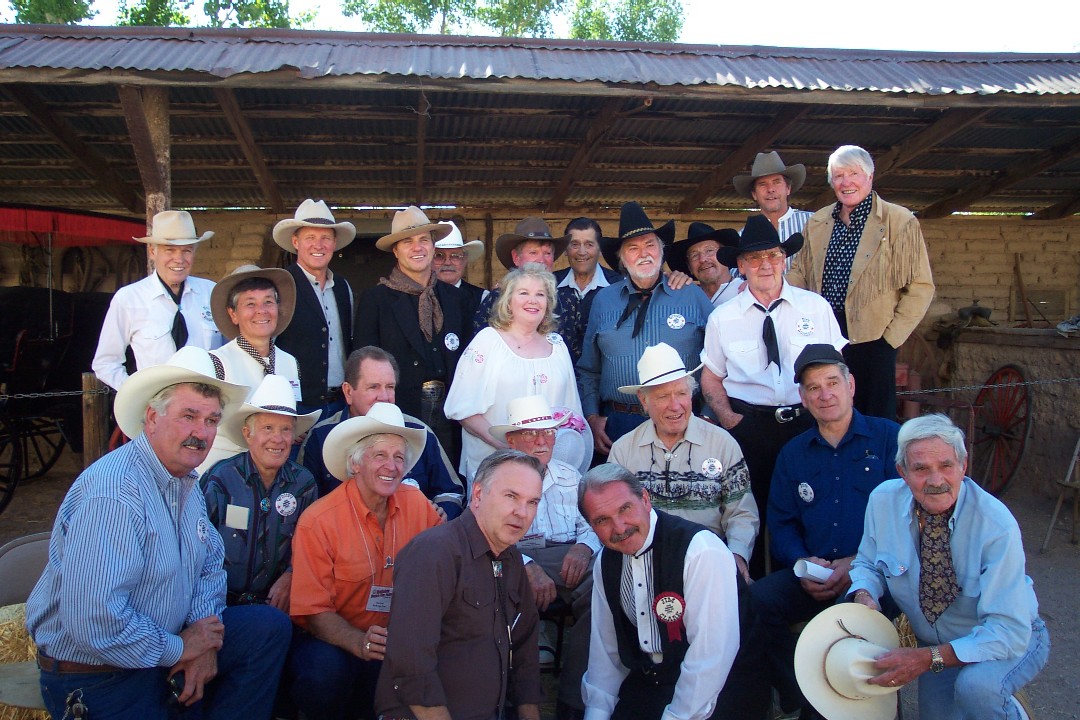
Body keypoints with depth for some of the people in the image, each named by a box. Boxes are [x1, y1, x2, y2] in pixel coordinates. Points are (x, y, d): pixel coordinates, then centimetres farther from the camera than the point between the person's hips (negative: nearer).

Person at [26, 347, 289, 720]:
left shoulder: (186, 482, 4)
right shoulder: (114, 493, -27)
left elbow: (211, 563, 11)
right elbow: (92, 620, -33)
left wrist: (205, 643, -5)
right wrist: (178, 648, -18)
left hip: (166, 643, 8)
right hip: (96, 679, -8)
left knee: (270, 627, 0)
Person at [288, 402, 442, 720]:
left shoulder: (416, 503, -2)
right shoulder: (318, 521, -13)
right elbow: (314, 610, -12)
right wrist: (360, 643, -30)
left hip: (395, 638, 4)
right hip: (328, 638, -4)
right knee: (326, 671, -34)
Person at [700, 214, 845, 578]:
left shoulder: (816, 307, 5)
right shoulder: (722, 317, 4)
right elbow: (711, 376, 10)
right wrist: (726, 416, -5)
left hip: (809, 425, 1)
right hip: (748, 425, 0)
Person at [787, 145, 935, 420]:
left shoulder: (900, 221, -2)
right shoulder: (817, 222, 12)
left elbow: (920, 287, -4)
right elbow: (799, 273, 18)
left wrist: (891, 336, -9)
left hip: (870, 338, -4)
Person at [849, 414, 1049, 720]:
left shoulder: (996, 525, -28)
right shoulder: (883, 501, -16)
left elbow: (1007, 632, -29)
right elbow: (868, 564, 3)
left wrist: (928, 659, -37)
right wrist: (865, 595, -20)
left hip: (1012, 639, -4)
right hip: (935, 643, 4)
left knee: (976, 685, -32)